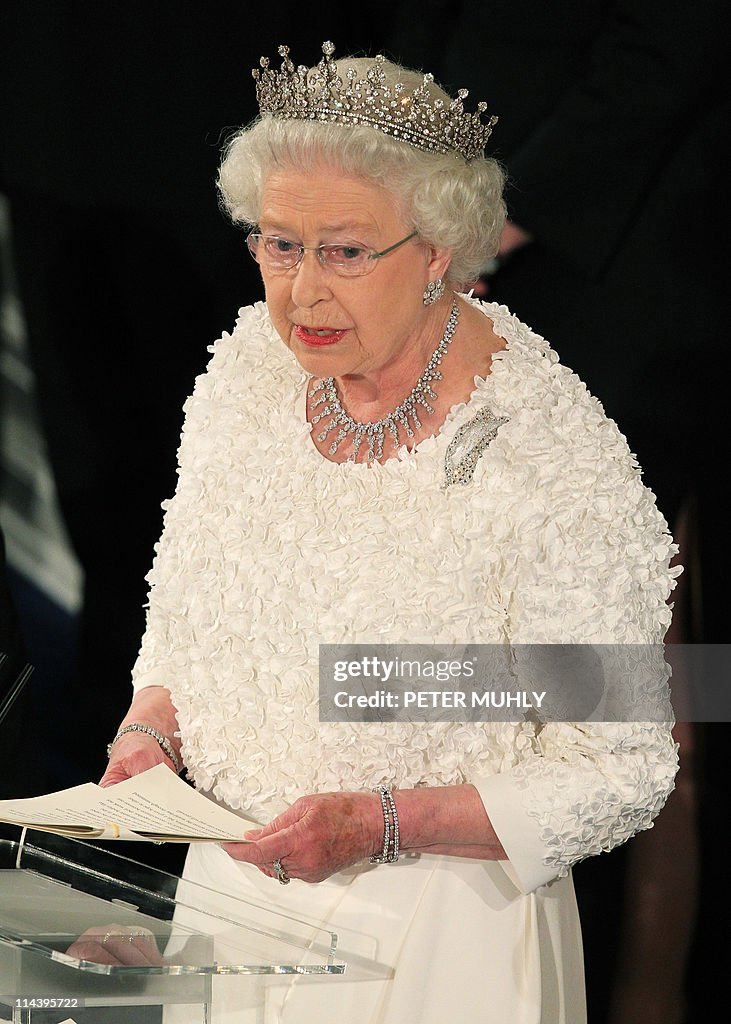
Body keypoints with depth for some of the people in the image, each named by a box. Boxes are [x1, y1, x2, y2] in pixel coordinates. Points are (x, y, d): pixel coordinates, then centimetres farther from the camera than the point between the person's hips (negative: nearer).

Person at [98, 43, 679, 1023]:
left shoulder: (553, 459, -23)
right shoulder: (253, 365, -4)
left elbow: (618, 775, -18)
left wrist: (384, 823, -27)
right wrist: (149, 731, -7)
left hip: (439, 941, -5)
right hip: (232, 899, 5)